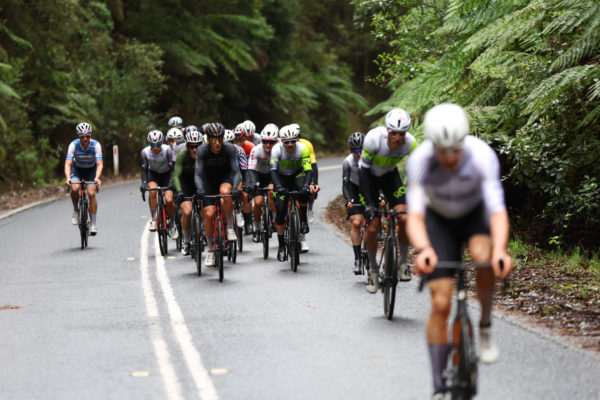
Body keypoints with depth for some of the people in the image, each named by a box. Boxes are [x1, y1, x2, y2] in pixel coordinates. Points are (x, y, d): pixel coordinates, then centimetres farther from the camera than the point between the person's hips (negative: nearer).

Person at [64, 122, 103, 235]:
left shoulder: (96, 145, -26)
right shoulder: (73, 145, -26)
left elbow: (100, 164, -31)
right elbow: (68, 164, -30)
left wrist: (97, 178, -49)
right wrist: (68, 178, -48)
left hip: (91, 170, 0)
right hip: (77, 169, 0)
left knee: (91, 193, -18)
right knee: (74, 188, -29)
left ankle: (93, 224, -9)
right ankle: (76, 210, -1)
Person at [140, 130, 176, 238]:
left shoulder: (167, 149, -26)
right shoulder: (145, 152, -21)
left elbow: (172, 167, -24)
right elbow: (144, 169, -14)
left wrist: (171, 182, -35)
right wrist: (143, 183, -27)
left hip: (166, 174, -1)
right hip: (153, 174, 1)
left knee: (169, 200, -18)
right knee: (152, 191, -32)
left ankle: (171, 222, 9)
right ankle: (154, 219, -21)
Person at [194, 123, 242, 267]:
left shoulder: (229, 148, -24)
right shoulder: (202, 151, -24)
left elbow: (236, 171, -28)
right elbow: (198, 174, -29)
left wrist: (235, 186, -47)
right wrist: (199, 189, -48)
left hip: (225, 177, -1)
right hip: (208, 180, 1)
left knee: (225, 192, -36)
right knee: (209, 214, -13)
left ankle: (230, 228, -17)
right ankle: (210, 250, 3)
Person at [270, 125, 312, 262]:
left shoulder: (303, 148, -24)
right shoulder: (277, 149, -25)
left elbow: (308, 170, -31)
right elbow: (273, 170, -32)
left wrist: (306, 185, -49)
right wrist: (278, 186, -49)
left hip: (297, 175, 0)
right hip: (281, 178, 0)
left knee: (303, 192, -36)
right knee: (280, 211, -12)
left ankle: (303, 219, -11)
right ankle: (281, 247, 0)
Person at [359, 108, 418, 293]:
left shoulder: (410, 144, -27)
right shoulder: (374, 138, -35)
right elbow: (363, 170, -28)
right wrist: (369, 203, -33)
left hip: (390, 175, 2)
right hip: (369, 175, -2)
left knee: (404, 218, -17)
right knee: (372, 227, -9)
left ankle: (403, 262, 2)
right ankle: (373, 269, 11)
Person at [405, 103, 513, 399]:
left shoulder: (482, 156, -33)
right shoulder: (419, 161, -31)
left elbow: (498, 211, -39)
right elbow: (415, 216, -36)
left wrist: (500, 249, -58)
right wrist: (423, 250, -57)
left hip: (476, 214, 0)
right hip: (439, 220, 0)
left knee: (483, 256, -35)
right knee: (440, 304, -10)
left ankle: (485, 327, -9)